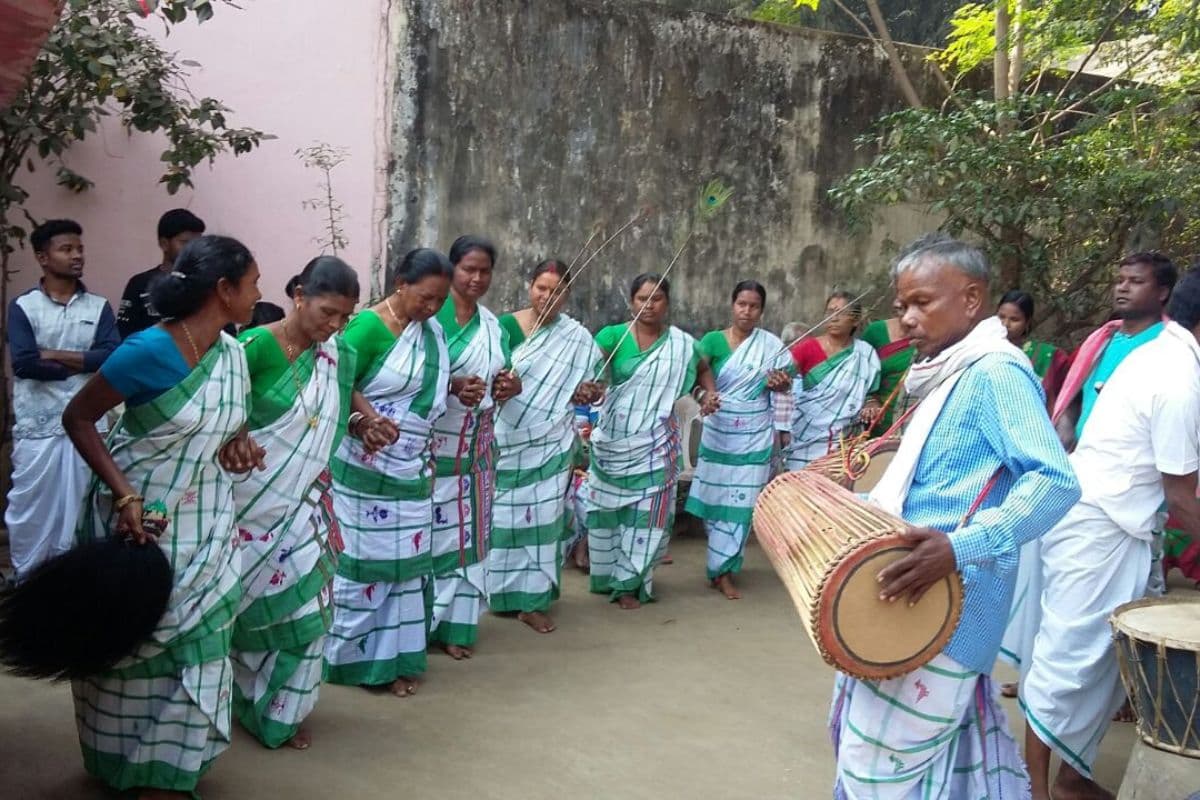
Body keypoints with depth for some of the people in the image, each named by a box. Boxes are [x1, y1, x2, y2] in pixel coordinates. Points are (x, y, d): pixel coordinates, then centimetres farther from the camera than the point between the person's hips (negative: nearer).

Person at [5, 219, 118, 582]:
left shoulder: (99, 307, 6)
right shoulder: (22, 306, 0)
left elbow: (112, 357, -8)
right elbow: (24, 363, -13)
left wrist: (54, 354, -11)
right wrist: (83, 363, -9)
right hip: (37, 426, -2)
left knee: (81, 507, 9)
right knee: (31, 507, 7)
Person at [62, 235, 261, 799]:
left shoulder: (233, 352, -1)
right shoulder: (149, 351, -23)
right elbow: (76, 418, -17)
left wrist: (238, 447, -1)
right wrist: (124, 495, -24)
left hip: (204, 522, 6)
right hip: (140, 516, -6)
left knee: (197, 644, 9)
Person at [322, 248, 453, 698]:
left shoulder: (431, 331, 7)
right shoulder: (369, 325, -14)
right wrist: (367, 418, -27)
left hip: (412, 470, 7)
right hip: (368, 468, -7)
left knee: (407, 562, 9)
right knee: (365, 561, 2)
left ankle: (392, 657, 19)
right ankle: (353, 656, 16)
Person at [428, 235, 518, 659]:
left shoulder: (493, 325, 12)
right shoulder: (431, 314, -9)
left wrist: (510, 386, -6)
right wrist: (451, 386, -28)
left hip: (476, 447, 6)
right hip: (433, 445, -6)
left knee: (468, 531, 9)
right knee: (430, 531, -3)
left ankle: (453, 622, 19)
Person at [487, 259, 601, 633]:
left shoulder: (577, 337, 3)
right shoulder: (505, 326, -2)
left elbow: (591, 386, 10)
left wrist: (590, 392, -13)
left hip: (550, 443, 1)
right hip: (508, 440, -1)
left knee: (544, 516, 0)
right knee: (505, 516, 6)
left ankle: (533, 600, 7)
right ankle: (502, 591, 21)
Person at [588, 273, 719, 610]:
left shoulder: (682, 343, 3)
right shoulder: (614, 336, -6)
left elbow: (703, 368, 23)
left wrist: (710, 393, 4)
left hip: (655, 445, 1)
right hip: (614, 441, -1)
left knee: (645, 514, 0)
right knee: (608, 510, 9)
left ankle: (628, 583, 11)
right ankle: (607, 576, 27)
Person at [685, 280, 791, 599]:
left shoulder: (772, 344, 1)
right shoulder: (713, 340, -1)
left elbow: (784, 386, 8)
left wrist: (780, 384, -15)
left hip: (754, 436, 0)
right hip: (718, 432, 0)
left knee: (741, 502, 0)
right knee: (716, 498, 4)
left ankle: (723, 570, 10)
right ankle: (721, 564, 19)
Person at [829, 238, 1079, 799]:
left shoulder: (995, 372, -17)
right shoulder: (951, 376, 14)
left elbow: (1055, 483, -28)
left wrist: (960, 547, -37)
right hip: (923, 605, 10)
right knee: (949, 747, 21)